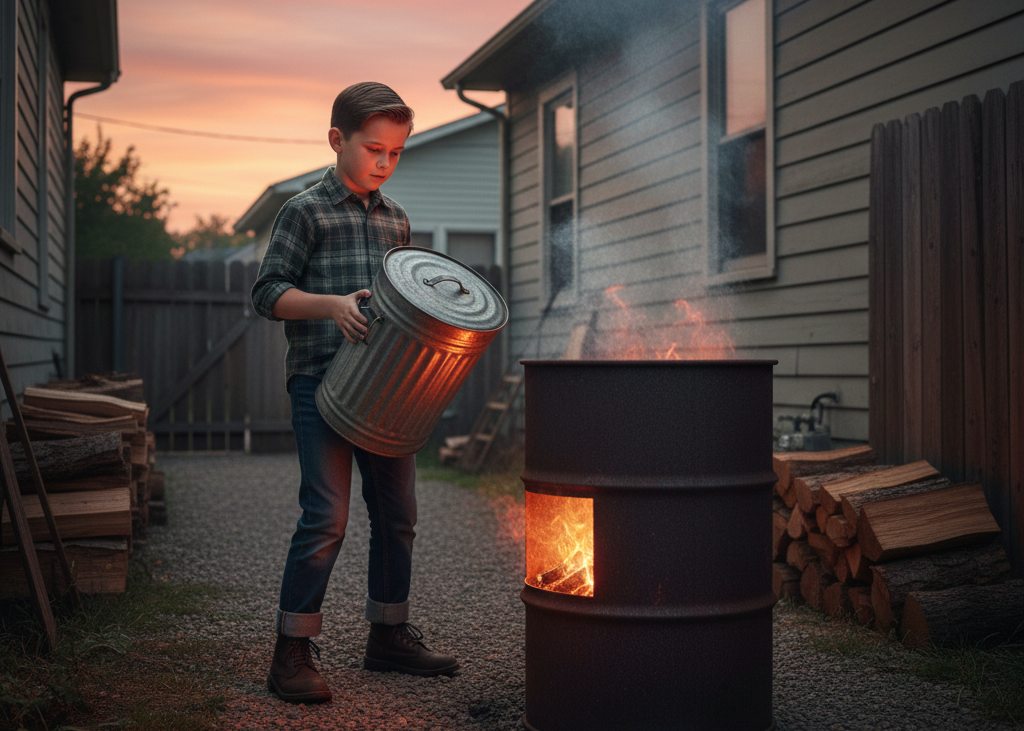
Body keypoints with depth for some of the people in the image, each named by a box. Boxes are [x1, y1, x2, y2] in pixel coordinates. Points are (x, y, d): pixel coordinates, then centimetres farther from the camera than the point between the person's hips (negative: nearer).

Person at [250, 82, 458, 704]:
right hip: (321, 384, -6)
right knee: (327, 517, -10)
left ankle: (390, 635, 25)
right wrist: (333, 305, -22)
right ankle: (293, 653, 1)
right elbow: (268, 292, -7)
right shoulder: (306, 212, -2)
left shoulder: (396, 220, 16)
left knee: (398, 512, 11)